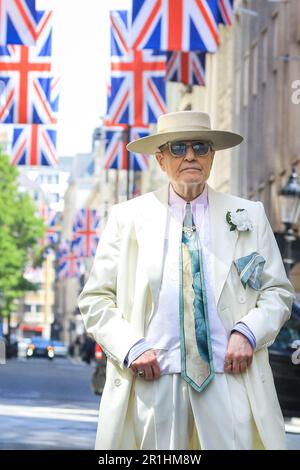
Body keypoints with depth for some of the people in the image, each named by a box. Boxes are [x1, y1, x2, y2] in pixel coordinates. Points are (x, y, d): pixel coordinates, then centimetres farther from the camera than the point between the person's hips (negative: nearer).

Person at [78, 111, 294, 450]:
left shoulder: (249, 217, 12)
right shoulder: (127, 217, 9)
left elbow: (277, 293, 12)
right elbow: (95, 299, 8)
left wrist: (247, 333, -7)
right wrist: (131, 348, -8)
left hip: (229, 379, 1)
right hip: (153, 380, 0)